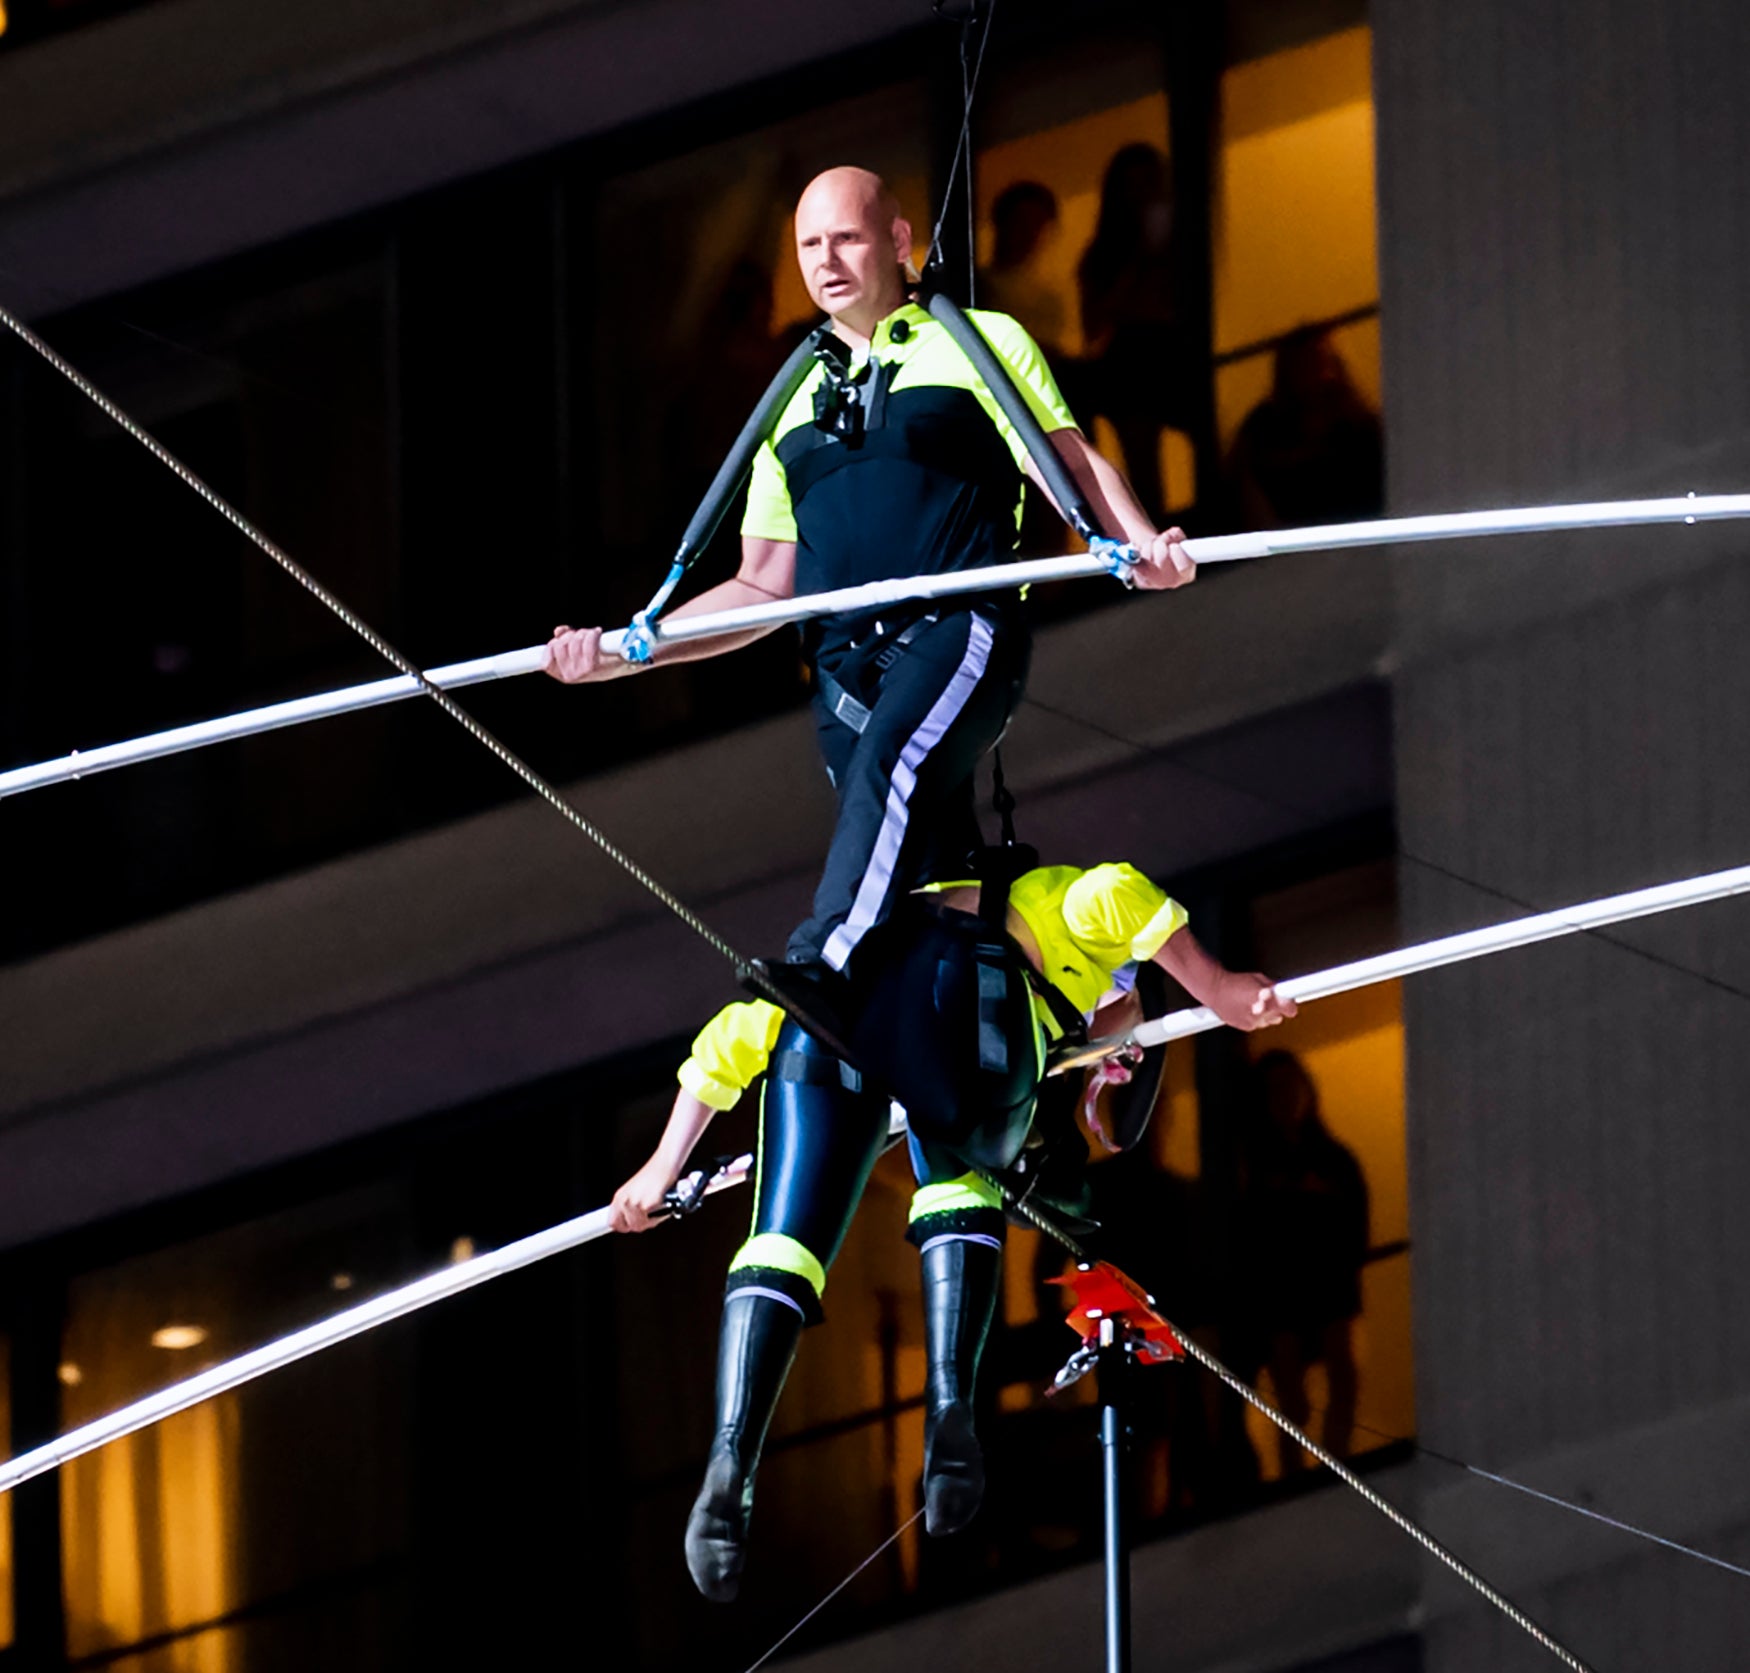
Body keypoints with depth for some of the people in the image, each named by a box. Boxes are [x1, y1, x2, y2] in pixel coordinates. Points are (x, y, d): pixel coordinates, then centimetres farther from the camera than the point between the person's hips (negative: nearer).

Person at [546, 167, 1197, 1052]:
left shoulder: (980, 344, 13)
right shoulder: (797, 410, 26)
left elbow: (1073, 466, 4)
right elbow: (764, 588, 22)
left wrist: (1142, 543, -17)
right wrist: (626, 649, 11)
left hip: (959, 627, -6)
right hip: (846, 666, 6)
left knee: (889, 767, -34)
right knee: (934, 888, -1)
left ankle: (828, 966, -53)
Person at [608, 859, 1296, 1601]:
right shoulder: (1056, 904, 35)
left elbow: (730, 1041, 40)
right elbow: (1114, 894, 9)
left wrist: (664, 1168, 39)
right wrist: (1216, 990, 8)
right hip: (965, 1001, -3)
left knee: (787, 1242, -1)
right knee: (962, 1195, 24)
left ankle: (731, 1462, -24)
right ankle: (948, 1398, 0)